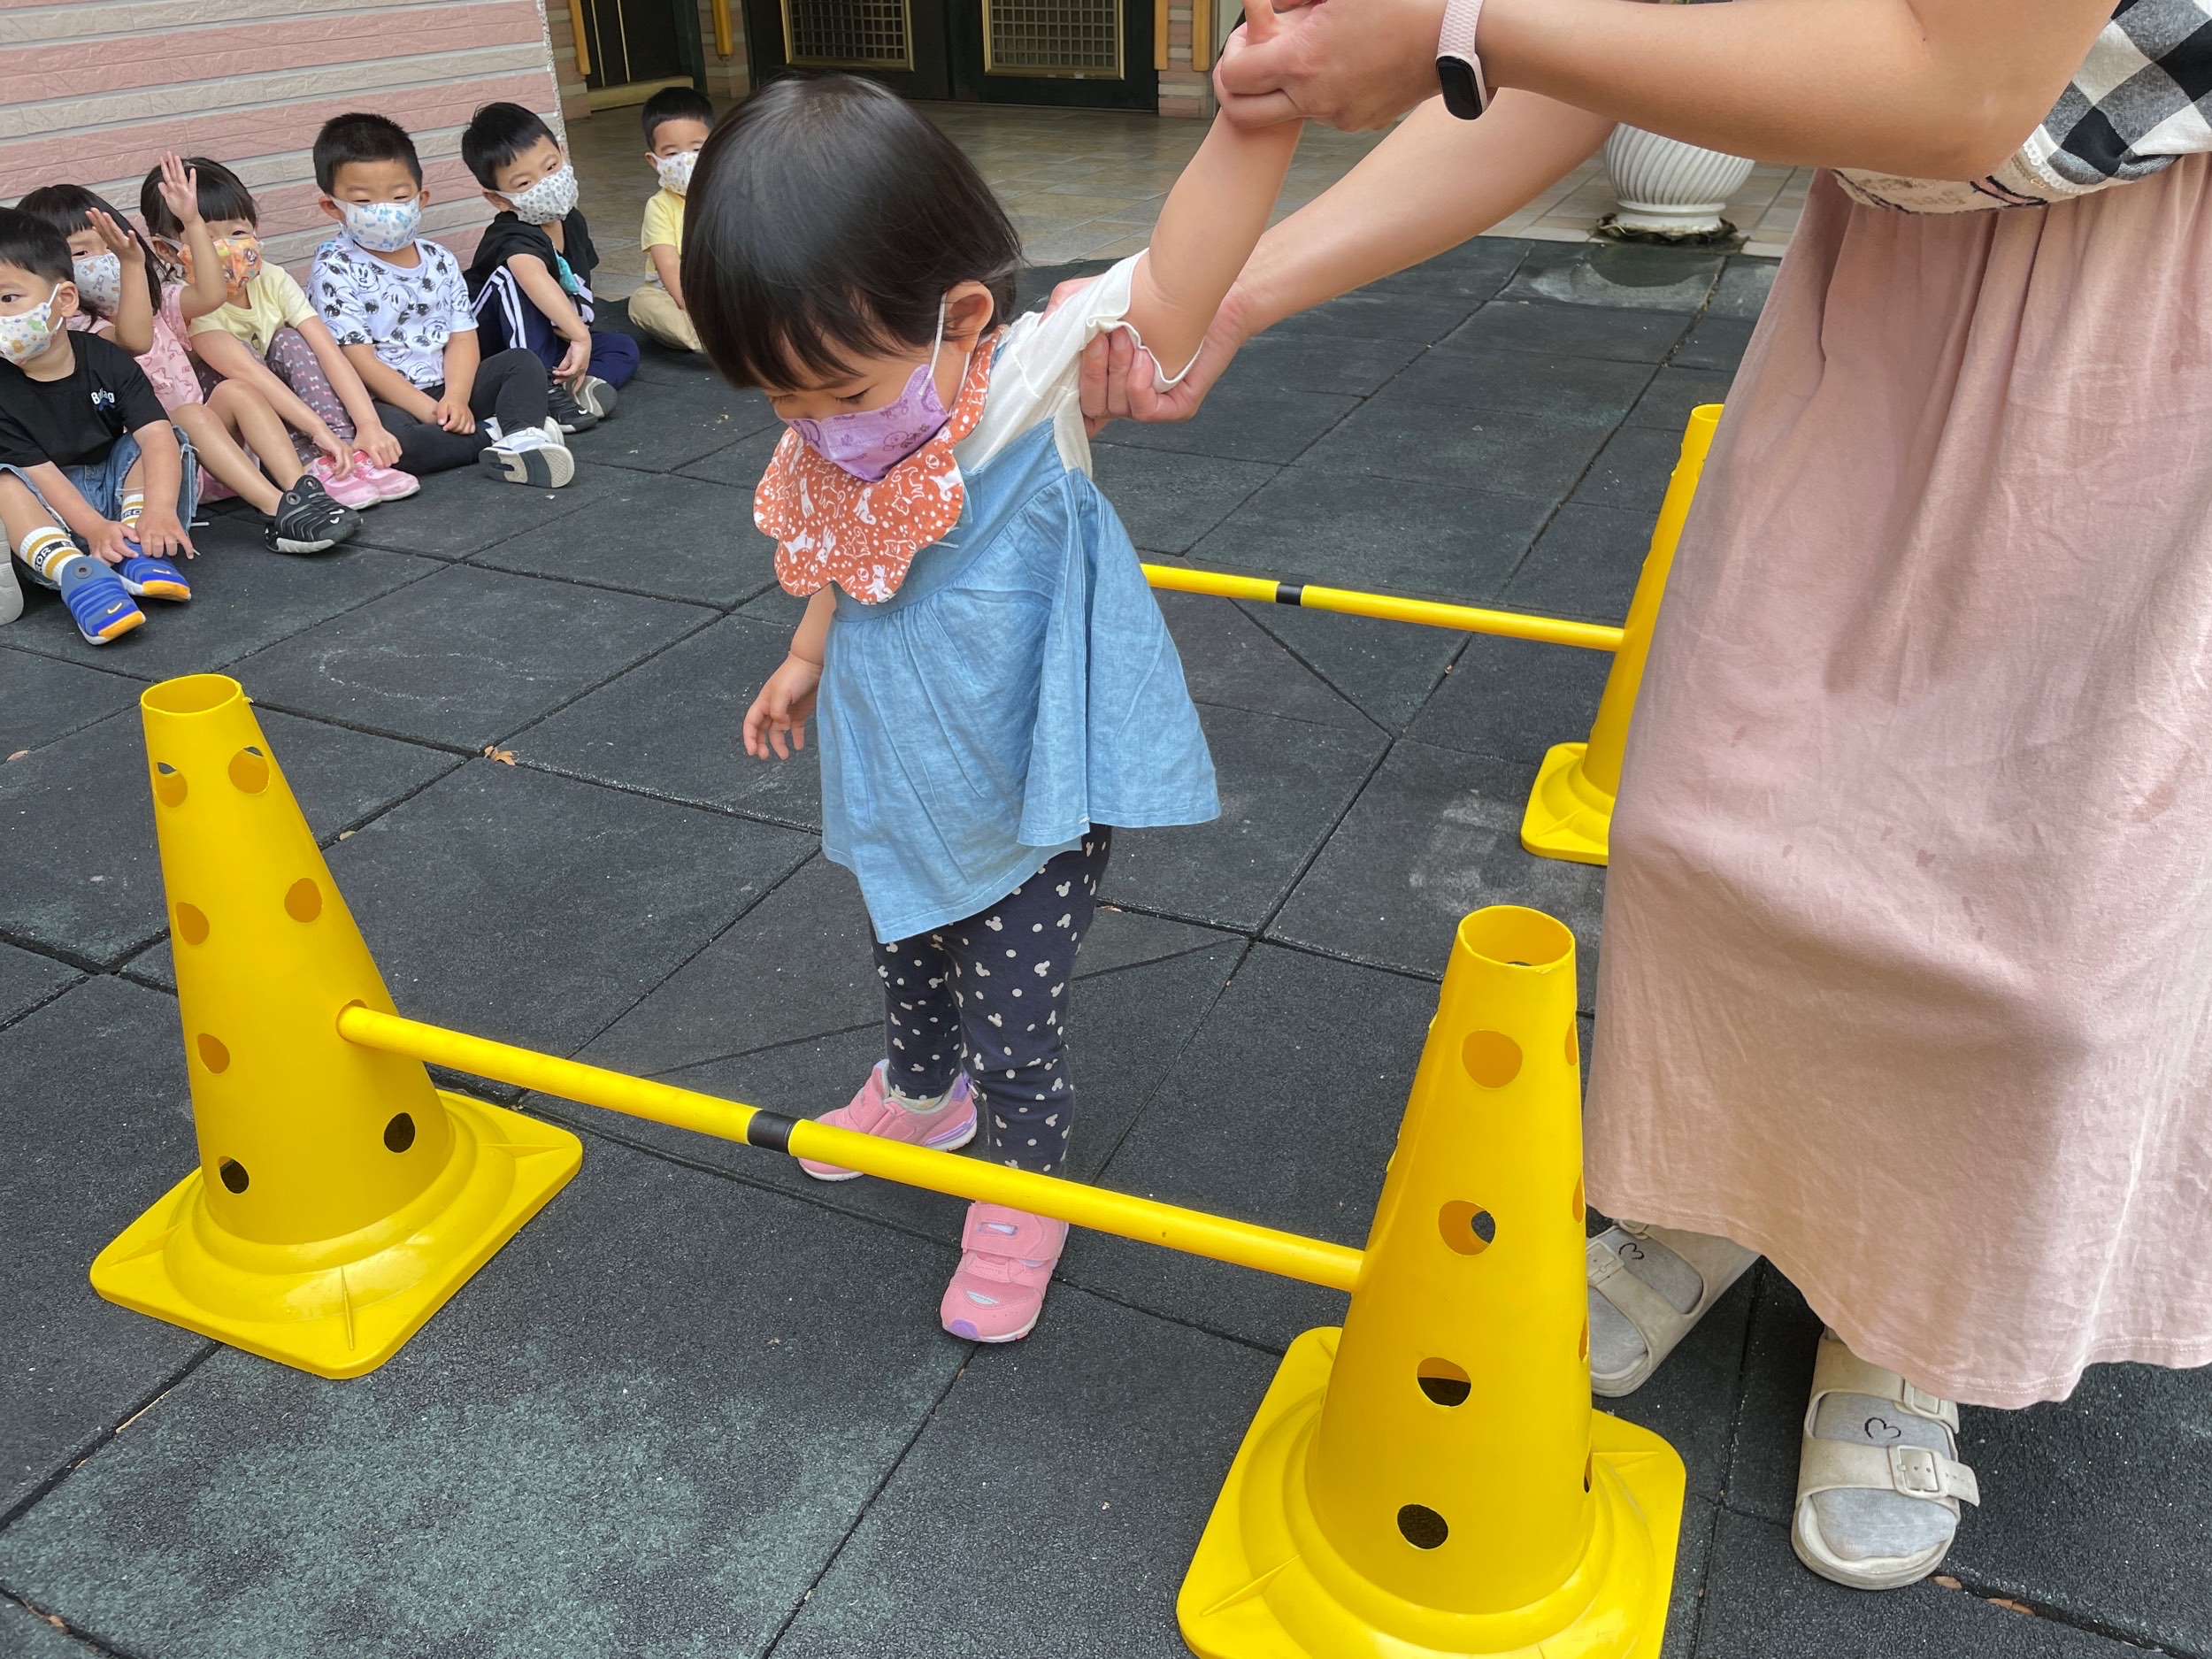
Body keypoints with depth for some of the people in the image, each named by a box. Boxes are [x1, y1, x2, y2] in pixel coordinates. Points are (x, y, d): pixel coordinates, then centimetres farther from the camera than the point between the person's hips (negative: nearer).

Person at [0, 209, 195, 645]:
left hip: (118, 492, 2)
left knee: (153, 443, -15)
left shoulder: (107, 360, -8)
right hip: (46, 514, -2)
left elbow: (157, 435, -20)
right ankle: (75, 573, -50)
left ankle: (138, 549, -29)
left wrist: (160, 511, -37)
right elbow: (37, 471, -17)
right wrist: (94, 528, -33)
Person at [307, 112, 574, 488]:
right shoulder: (335, 270, -7)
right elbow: (360, 361, -14)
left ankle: (522, 435, -34)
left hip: (445, 390, 6)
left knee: (522, 361, -6)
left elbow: (463, 339, 3)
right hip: (386, 400, -6)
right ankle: (492, 435, -24)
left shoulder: (439, 261, 9)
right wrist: (429, 411, -20)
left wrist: (455, 399, -17)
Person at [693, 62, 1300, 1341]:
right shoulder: (838, 460, -9)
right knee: (912, 961, 28)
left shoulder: (1027, 396, -28)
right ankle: (921, 1094, 59)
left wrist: (1258, 117, -58)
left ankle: (1023, 1197, 36)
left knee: (1012, 1020, 6)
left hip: (1038, 805, -6)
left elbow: (1169, 288, -45)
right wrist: (805, 663, 23)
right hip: (912, 796, 6)